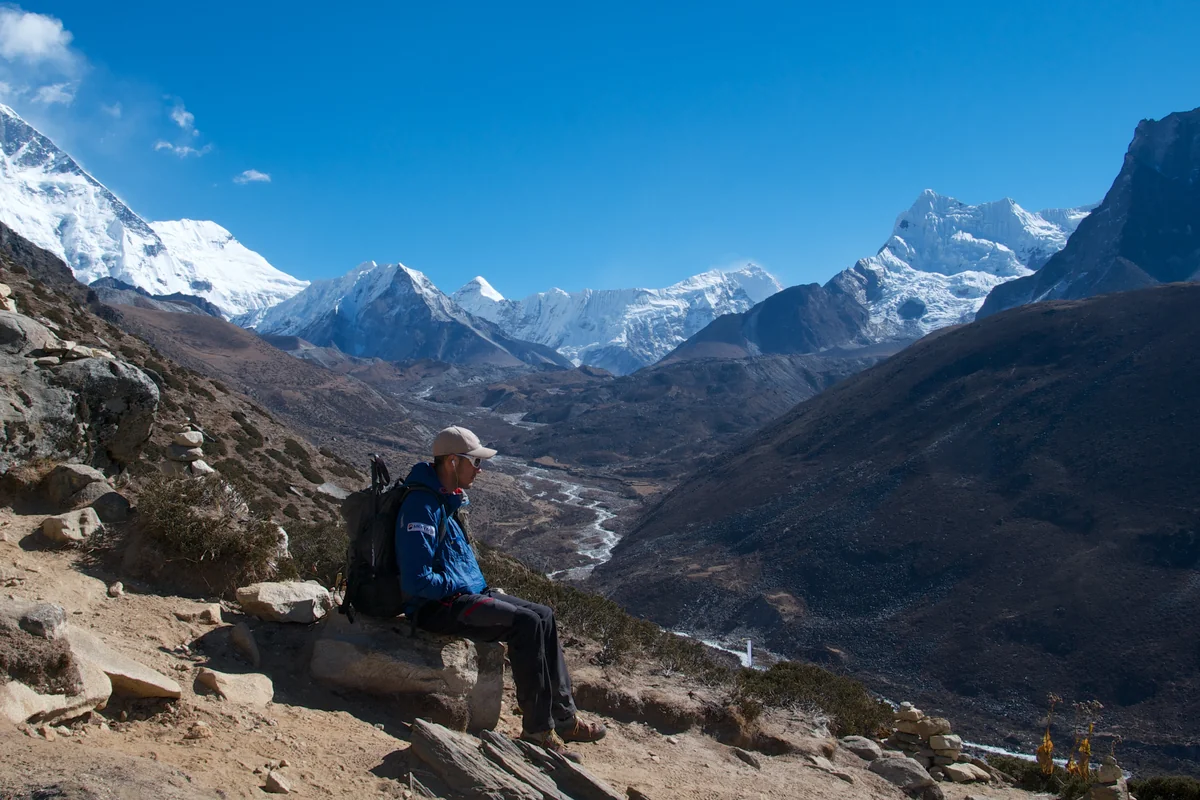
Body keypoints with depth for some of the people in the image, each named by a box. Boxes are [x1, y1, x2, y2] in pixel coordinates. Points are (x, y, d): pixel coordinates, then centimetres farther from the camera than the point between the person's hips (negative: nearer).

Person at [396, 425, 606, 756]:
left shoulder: (449, 499, 12)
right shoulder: (422, 506, -21)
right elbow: (417, 582, -25)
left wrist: (483, 588, 11)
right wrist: (463, 587, -14)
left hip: (467, 593, 10)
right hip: (437, 606, -10)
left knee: (544, 616, 1)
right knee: (525, 623, -22)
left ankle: (563, 716, 5)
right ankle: (538, 728, -13)